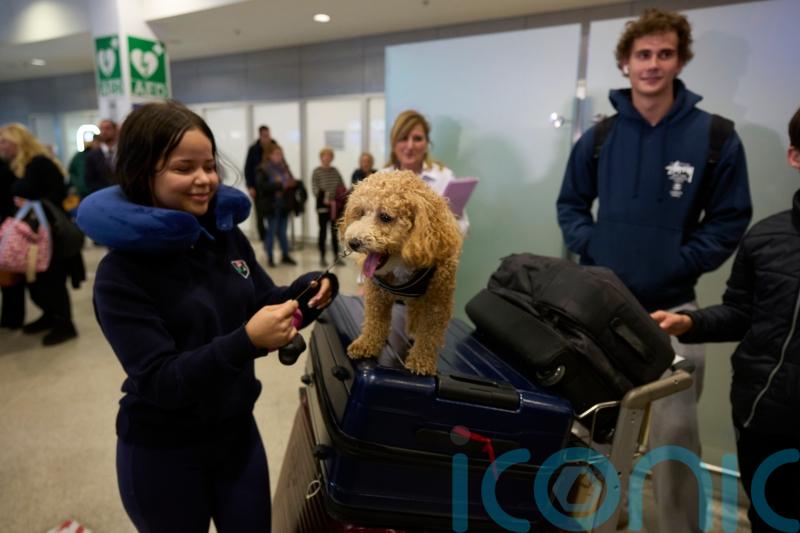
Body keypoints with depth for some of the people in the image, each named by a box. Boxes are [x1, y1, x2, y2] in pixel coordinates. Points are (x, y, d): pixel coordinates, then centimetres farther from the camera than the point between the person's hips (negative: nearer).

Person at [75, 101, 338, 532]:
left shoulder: (227, 234, -5)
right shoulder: (121, 273, -19)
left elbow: (265, 304, 3)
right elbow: (159, 380, -23)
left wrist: (306, 293, -19)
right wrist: (246, 341, -38)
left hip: (237, 432, 4)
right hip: (162, 454, -4)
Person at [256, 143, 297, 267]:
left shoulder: (284, 167, 8)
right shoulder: (262, 169, -8)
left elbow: (291, 182, 16)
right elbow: (262, 186, -19)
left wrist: (293, 183, -8)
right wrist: (280, 185, -23)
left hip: (284, 204, 5)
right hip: (271, 205, -5)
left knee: (282, 231, 13)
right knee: (271, 231, 3)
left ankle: (285, 256, 23)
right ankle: (270, 258, 15)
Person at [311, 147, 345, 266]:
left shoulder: (334, 171, 10)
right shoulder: (316, 171, -2)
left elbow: (342, 186, 12)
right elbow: (315, 189, -8)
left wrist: (342, 195, -6)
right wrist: (323, 198, -20)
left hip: (336, 205, 4)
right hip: (323, 205, -4)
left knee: (335, 231, 9)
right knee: (323, 231, 2)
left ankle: (336, 256, 16)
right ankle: (322, 257, 11)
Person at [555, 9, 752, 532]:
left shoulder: (716, 136, -4)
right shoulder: (599, 136, 2)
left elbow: (730, 220, -1)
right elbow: (571, 205, 11)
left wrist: (681, 264, -12)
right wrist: (590, 248, -6)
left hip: (672, 307, -2)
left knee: (674, 430, 3)